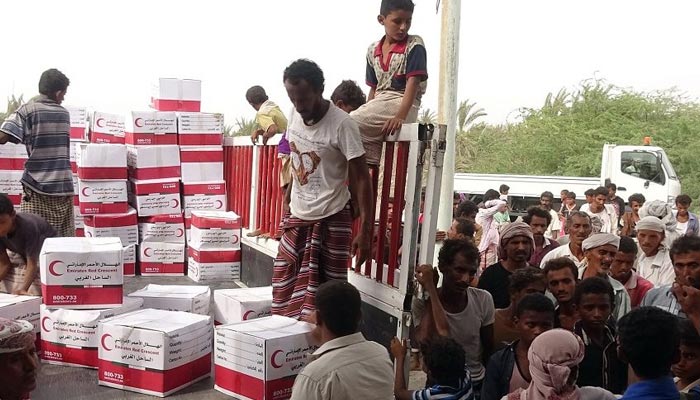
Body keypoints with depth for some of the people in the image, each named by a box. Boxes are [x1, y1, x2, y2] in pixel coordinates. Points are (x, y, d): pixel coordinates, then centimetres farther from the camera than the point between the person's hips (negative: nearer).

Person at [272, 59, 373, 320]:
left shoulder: (342, 124, -19)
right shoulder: (295, 116, 0)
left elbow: (361, 179, -18)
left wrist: (365, 231, -23)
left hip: (331, 220, -6)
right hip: (296, 217, 6)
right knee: (285, 291, 11)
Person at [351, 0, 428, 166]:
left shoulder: (414, 46, -4)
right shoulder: (373, 50, 13)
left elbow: (413, 82, -13)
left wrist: (401, 116, -24)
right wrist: (367, 113, 9)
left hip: (402, 104, -6)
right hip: (378, 103, 7)